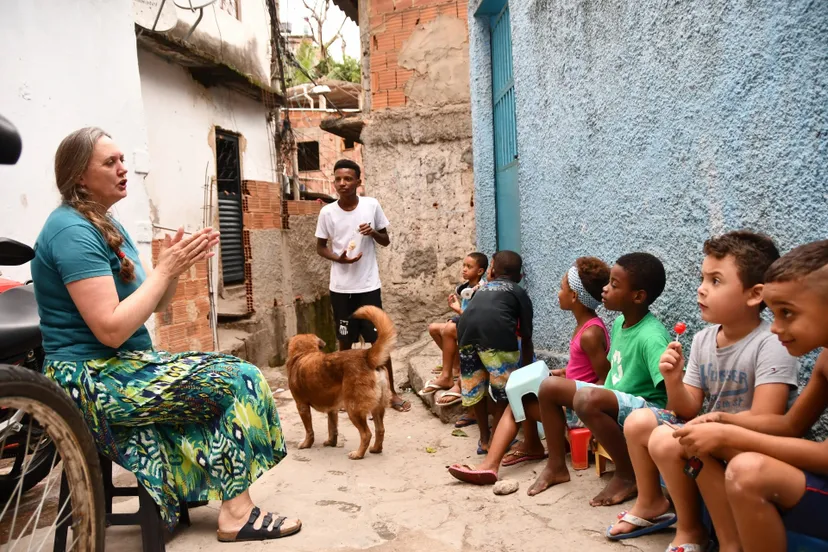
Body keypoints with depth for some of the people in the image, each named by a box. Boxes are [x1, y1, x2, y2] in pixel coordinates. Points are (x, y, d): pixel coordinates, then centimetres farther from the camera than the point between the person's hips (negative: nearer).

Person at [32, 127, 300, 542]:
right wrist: (164, 270, -18)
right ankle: (236, 514, -4)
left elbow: (155, 305, 12)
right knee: (241, 381, -13)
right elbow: (111, 329, -25)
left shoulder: (107, 226, 13)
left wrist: (177, 265, -6)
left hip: (121, 367, 9)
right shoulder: (72, 231, -17)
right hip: (92, 382, -9)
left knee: (232, 375, 2)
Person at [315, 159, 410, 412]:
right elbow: (320, 247, 6)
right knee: (345, 341, 12)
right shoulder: (327, 212, -4)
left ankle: (392, 392, 17)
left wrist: (374, 233, -16)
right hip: (340, 288, 1)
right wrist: (338, 258, -14)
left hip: (369, 285, 0)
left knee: (379, 339, 4)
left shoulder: (372, 205, -4)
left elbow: (386, 241, 6)